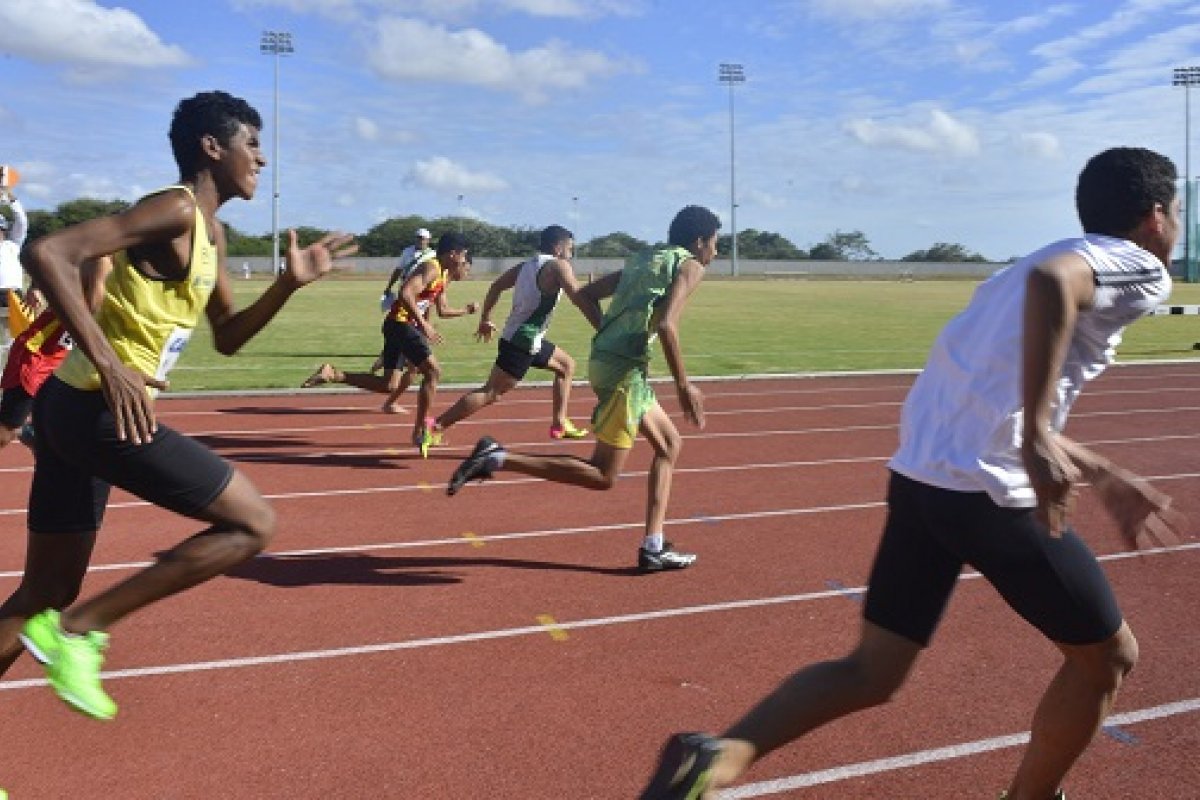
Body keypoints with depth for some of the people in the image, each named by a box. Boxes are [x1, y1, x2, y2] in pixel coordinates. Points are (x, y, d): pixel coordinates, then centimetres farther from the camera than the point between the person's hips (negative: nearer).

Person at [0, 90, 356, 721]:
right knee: (253, 524, -4)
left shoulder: (211, 233, 17)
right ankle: (77, 630, -2)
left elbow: (227, 338, 22)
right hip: (101, 409, -10)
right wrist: (110, 365, -27)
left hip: (75, 407, 10)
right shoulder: (175, 209, -13)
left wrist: (291, 282, 9)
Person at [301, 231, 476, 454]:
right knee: (433, 371, -10)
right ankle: (422, 431, -4)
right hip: (401, 323, -10)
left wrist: (466, 310, 21)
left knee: (389, 385, 8)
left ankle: (333, 374, 8)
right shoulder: (431, 268, -13)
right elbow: (406, 293, -27)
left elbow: (443, 310, 29)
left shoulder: (443, 276, 18)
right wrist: (424, 324, -25)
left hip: (400, 326, 10)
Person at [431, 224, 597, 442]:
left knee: (567, 365, 22)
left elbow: (496, 286, 18)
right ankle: (435, 426, -11)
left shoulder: (527, 265, 12)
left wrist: (485, 319, 25)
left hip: (520, 337, 10)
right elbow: (581, 298, -20)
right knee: (490, 393, -9)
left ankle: (559, 424, 24)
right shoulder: (558, 266, -11)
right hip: (522, 342, -10)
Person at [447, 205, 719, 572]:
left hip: (603, 359, 10)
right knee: (602, 477, -4)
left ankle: (653, 548, 18)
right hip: (625, 368, -10)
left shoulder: (643, 259, 22)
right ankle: (499, 457, -11)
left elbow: (584, 294, 21)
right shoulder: (690, 266, -3)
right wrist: (684, 386, -13)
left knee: (669, 444, 19)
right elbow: (667, 325, -19)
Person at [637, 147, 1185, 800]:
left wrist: (1105, 476, 34)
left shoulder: (1069, 257, 28)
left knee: (873, 673, 10)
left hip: (920, 477, 8)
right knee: (1107, 656, 17)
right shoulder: (1138, 266, 0)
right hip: (991, 492, -8)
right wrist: (1038, 439, -31)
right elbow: (1049, 279, -26)